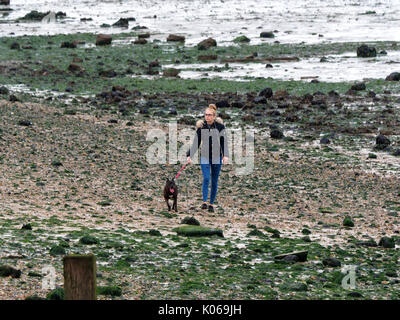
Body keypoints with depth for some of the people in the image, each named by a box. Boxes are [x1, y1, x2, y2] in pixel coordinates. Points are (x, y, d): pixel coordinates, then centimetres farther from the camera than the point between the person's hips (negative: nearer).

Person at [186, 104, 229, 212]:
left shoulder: (219, 126, -2)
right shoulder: (201, 127, 1)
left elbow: (224, 142, -4)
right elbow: (196, 143, 5)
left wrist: (225, 155, -15)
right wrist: (190, 155, -3)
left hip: (217, 157, 0)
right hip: (205, 156, 0)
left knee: (214, 181, 5)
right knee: (206, 179, -15)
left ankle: (211, 204, 13)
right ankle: (204, 202, -12)